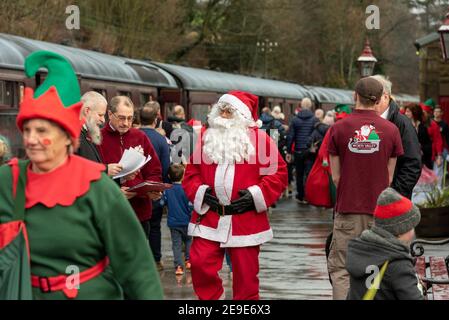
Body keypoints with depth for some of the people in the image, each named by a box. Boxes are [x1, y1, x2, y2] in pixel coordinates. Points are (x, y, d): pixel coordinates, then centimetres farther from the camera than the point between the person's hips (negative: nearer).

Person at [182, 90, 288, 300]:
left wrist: (256, 195, -13)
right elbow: (191, 172, 14)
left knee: (245, 274, 4)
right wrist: (200, 192, -5)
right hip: (209, 219, 3)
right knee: (200, 264, -8)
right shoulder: (207, 139, 11)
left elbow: (278, 173, -2)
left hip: (246, 221, -3)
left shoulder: (259, 139, 0)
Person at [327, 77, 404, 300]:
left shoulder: (338, 128, -3)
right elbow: (389, 177, 5)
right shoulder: (391, 130, -1)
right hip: (380, 210, 1)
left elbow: (336, 176, 1)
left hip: (348, 211, -1)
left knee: (340, 268, 4)